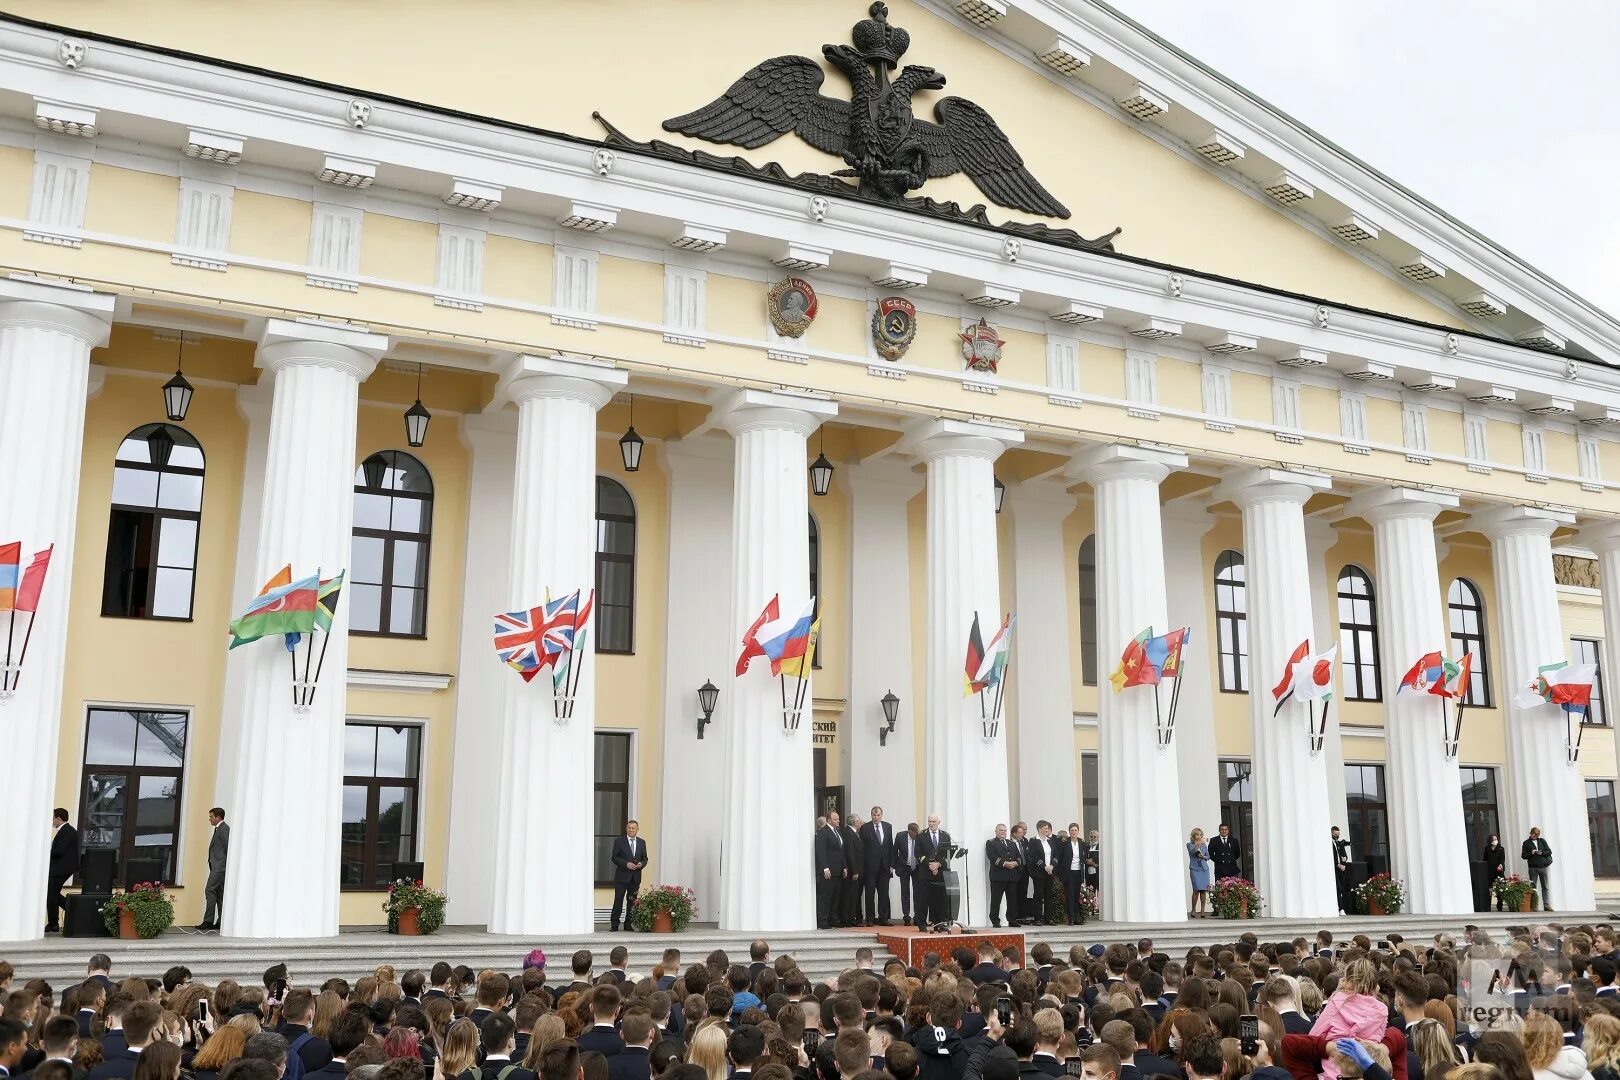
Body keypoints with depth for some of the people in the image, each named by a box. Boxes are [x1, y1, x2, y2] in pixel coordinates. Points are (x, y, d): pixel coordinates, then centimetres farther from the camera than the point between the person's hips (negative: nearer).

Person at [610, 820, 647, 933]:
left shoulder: (642, 842, 12)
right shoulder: (619, 841, 0)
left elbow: (645, 858, 15)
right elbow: (614, 858, -4)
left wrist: (641, 864, -8)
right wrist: (626, 864, -17)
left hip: (635, 877, 4)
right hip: (622, 877, -4)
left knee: (632, 902, 6)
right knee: (618, 901, -4)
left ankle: (628, 925, 13)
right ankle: (614, 925, 2)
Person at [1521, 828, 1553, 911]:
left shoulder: (1542, 841, 11)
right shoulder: (1526, 843, 5)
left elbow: (1549, 852, 7)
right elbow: (1523, 855, 2)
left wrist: (1542, 853, -11)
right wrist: (1531, 853, -14)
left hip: (1542, 867, 2)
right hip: (1532, 867, -2)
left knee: (1545, 887, 3)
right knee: (1533, 887, -2)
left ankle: (1546, 905, 6)